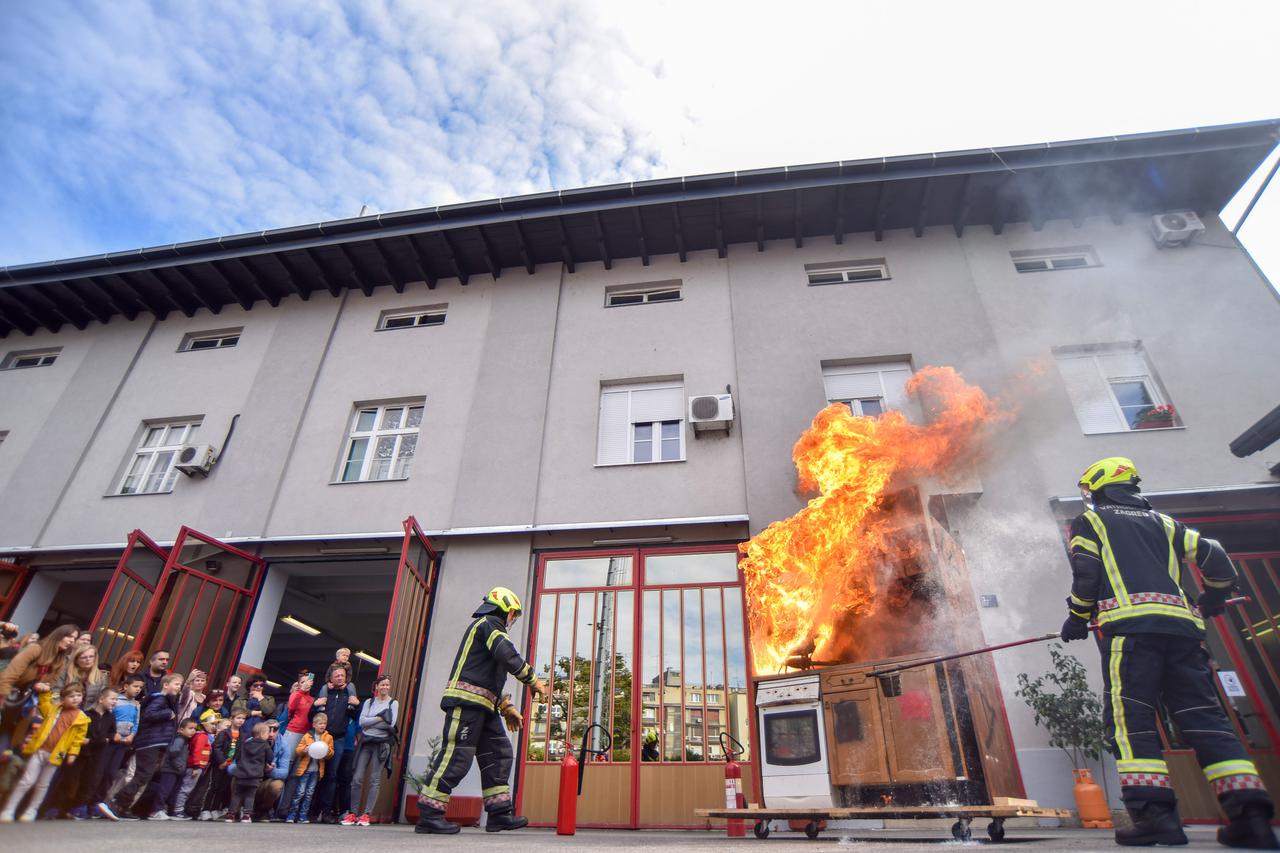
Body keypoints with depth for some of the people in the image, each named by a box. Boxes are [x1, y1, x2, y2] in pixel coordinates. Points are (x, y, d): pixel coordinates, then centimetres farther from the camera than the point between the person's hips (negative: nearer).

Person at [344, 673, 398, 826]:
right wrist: (380, 718, -8)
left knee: (375, 780, -4)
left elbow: (391, 723, -9)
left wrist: (370, 722, -6)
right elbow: (362, 721, 0)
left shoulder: (393, 703, 5)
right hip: (365, 742, 2)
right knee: (357, 778, -3)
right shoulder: (369, 702, 14)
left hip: (382, 743, -2)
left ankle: (366, 815, 1)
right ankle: (352, 813, 7)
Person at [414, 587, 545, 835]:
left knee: (498, 753, 6)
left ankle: (499, 813, 7)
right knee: (456, 755, -10)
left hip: (482, 706, 11)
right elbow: (508, 656, -21)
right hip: (467, 700, -11)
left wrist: (507, 707, 24)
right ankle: (428, 815, -4)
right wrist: (533, 680, -12)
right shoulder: (489, 624, -4)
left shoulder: (487, 627, 27)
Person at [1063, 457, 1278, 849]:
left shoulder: (1088, 521, 12)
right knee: (1203, 714, 5)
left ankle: (1154, 813, -17)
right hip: (1181, 625, 6)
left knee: (1130, 715, -8)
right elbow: (1214, 557, 21)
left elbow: (1085, 573, 0)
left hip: (1128, 624, -6)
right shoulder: (1161, 522, 26)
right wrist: (1213, 599, 38)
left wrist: (1077, 618, 12)